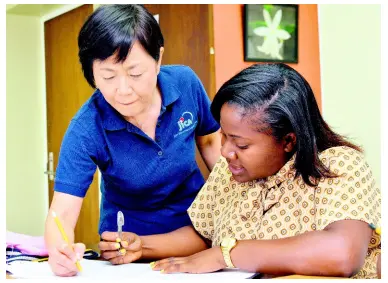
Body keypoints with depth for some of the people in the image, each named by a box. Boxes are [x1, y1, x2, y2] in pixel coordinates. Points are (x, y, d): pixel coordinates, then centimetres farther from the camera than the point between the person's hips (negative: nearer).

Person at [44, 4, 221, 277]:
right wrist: (60, 252, -47)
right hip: (129, 243, -1)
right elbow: (63, 213, -26)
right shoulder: (86, 129, -22)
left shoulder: (185, 82, -15)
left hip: (197, 225, 2)